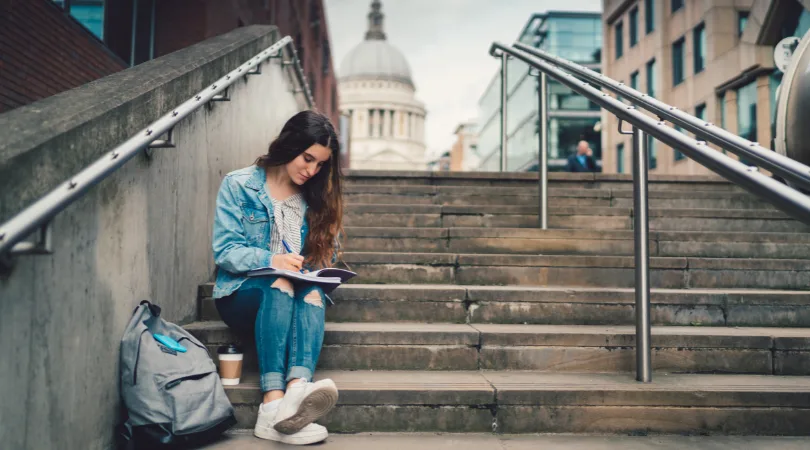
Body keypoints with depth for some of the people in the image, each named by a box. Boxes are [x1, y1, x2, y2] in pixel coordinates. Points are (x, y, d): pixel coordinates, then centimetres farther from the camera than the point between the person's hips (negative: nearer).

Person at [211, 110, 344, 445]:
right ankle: (275, 402, -49)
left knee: (311, 292, -33)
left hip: (300, 292, 3)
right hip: (244, 295, -2)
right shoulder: (239, 185, 1)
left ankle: (297, 389, -56)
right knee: (280, 285, -37)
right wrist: (270, 260, -24)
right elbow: (225, 251, -7)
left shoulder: (317, 196, 12)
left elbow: (326, 255, 14)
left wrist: (319, 275, -10)